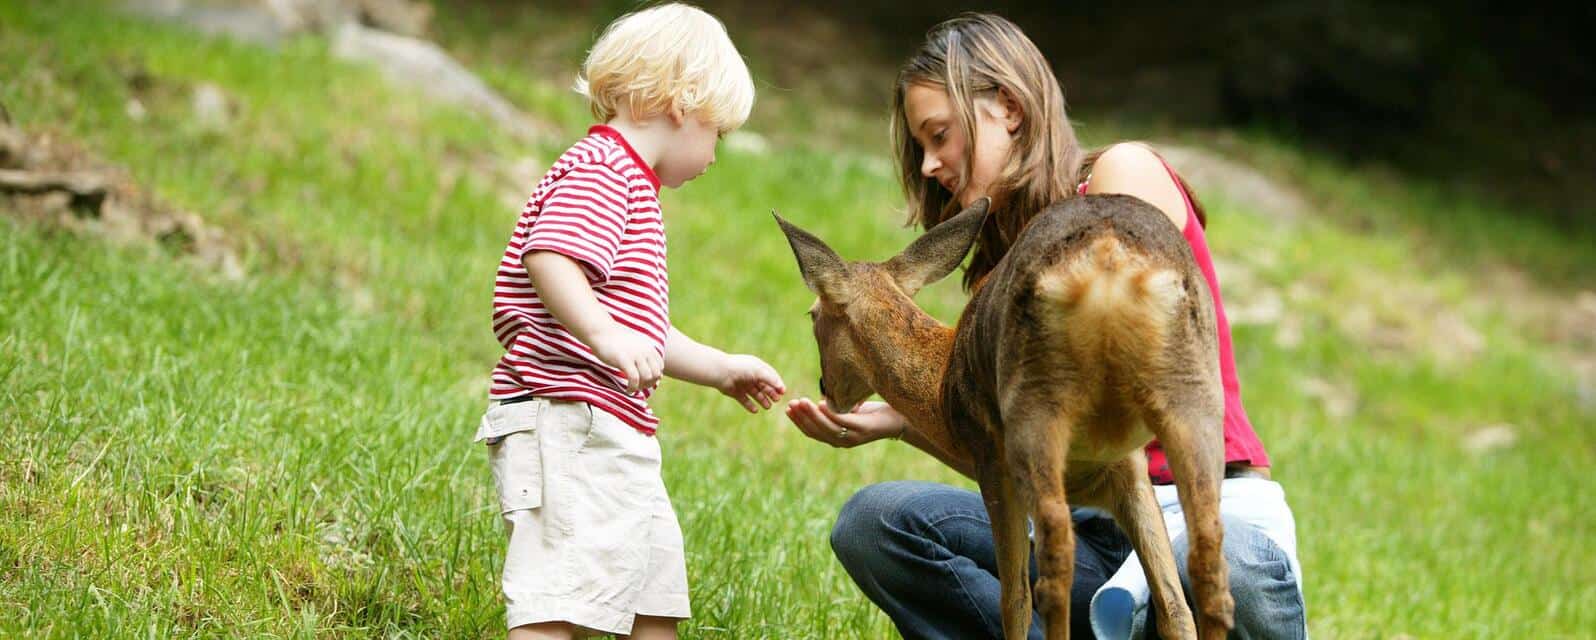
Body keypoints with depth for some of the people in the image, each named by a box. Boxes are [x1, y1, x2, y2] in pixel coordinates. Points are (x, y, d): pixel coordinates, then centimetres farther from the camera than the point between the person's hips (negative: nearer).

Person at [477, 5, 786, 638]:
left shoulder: (633, 186, 26)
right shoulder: (598, 169, -9)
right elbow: (548, 258, -27)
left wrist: (720, 370, 34)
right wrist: (603, 333, -39)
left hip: (616, 432, 11)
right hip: (565, 420, -11)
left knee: (657, 589, 18)